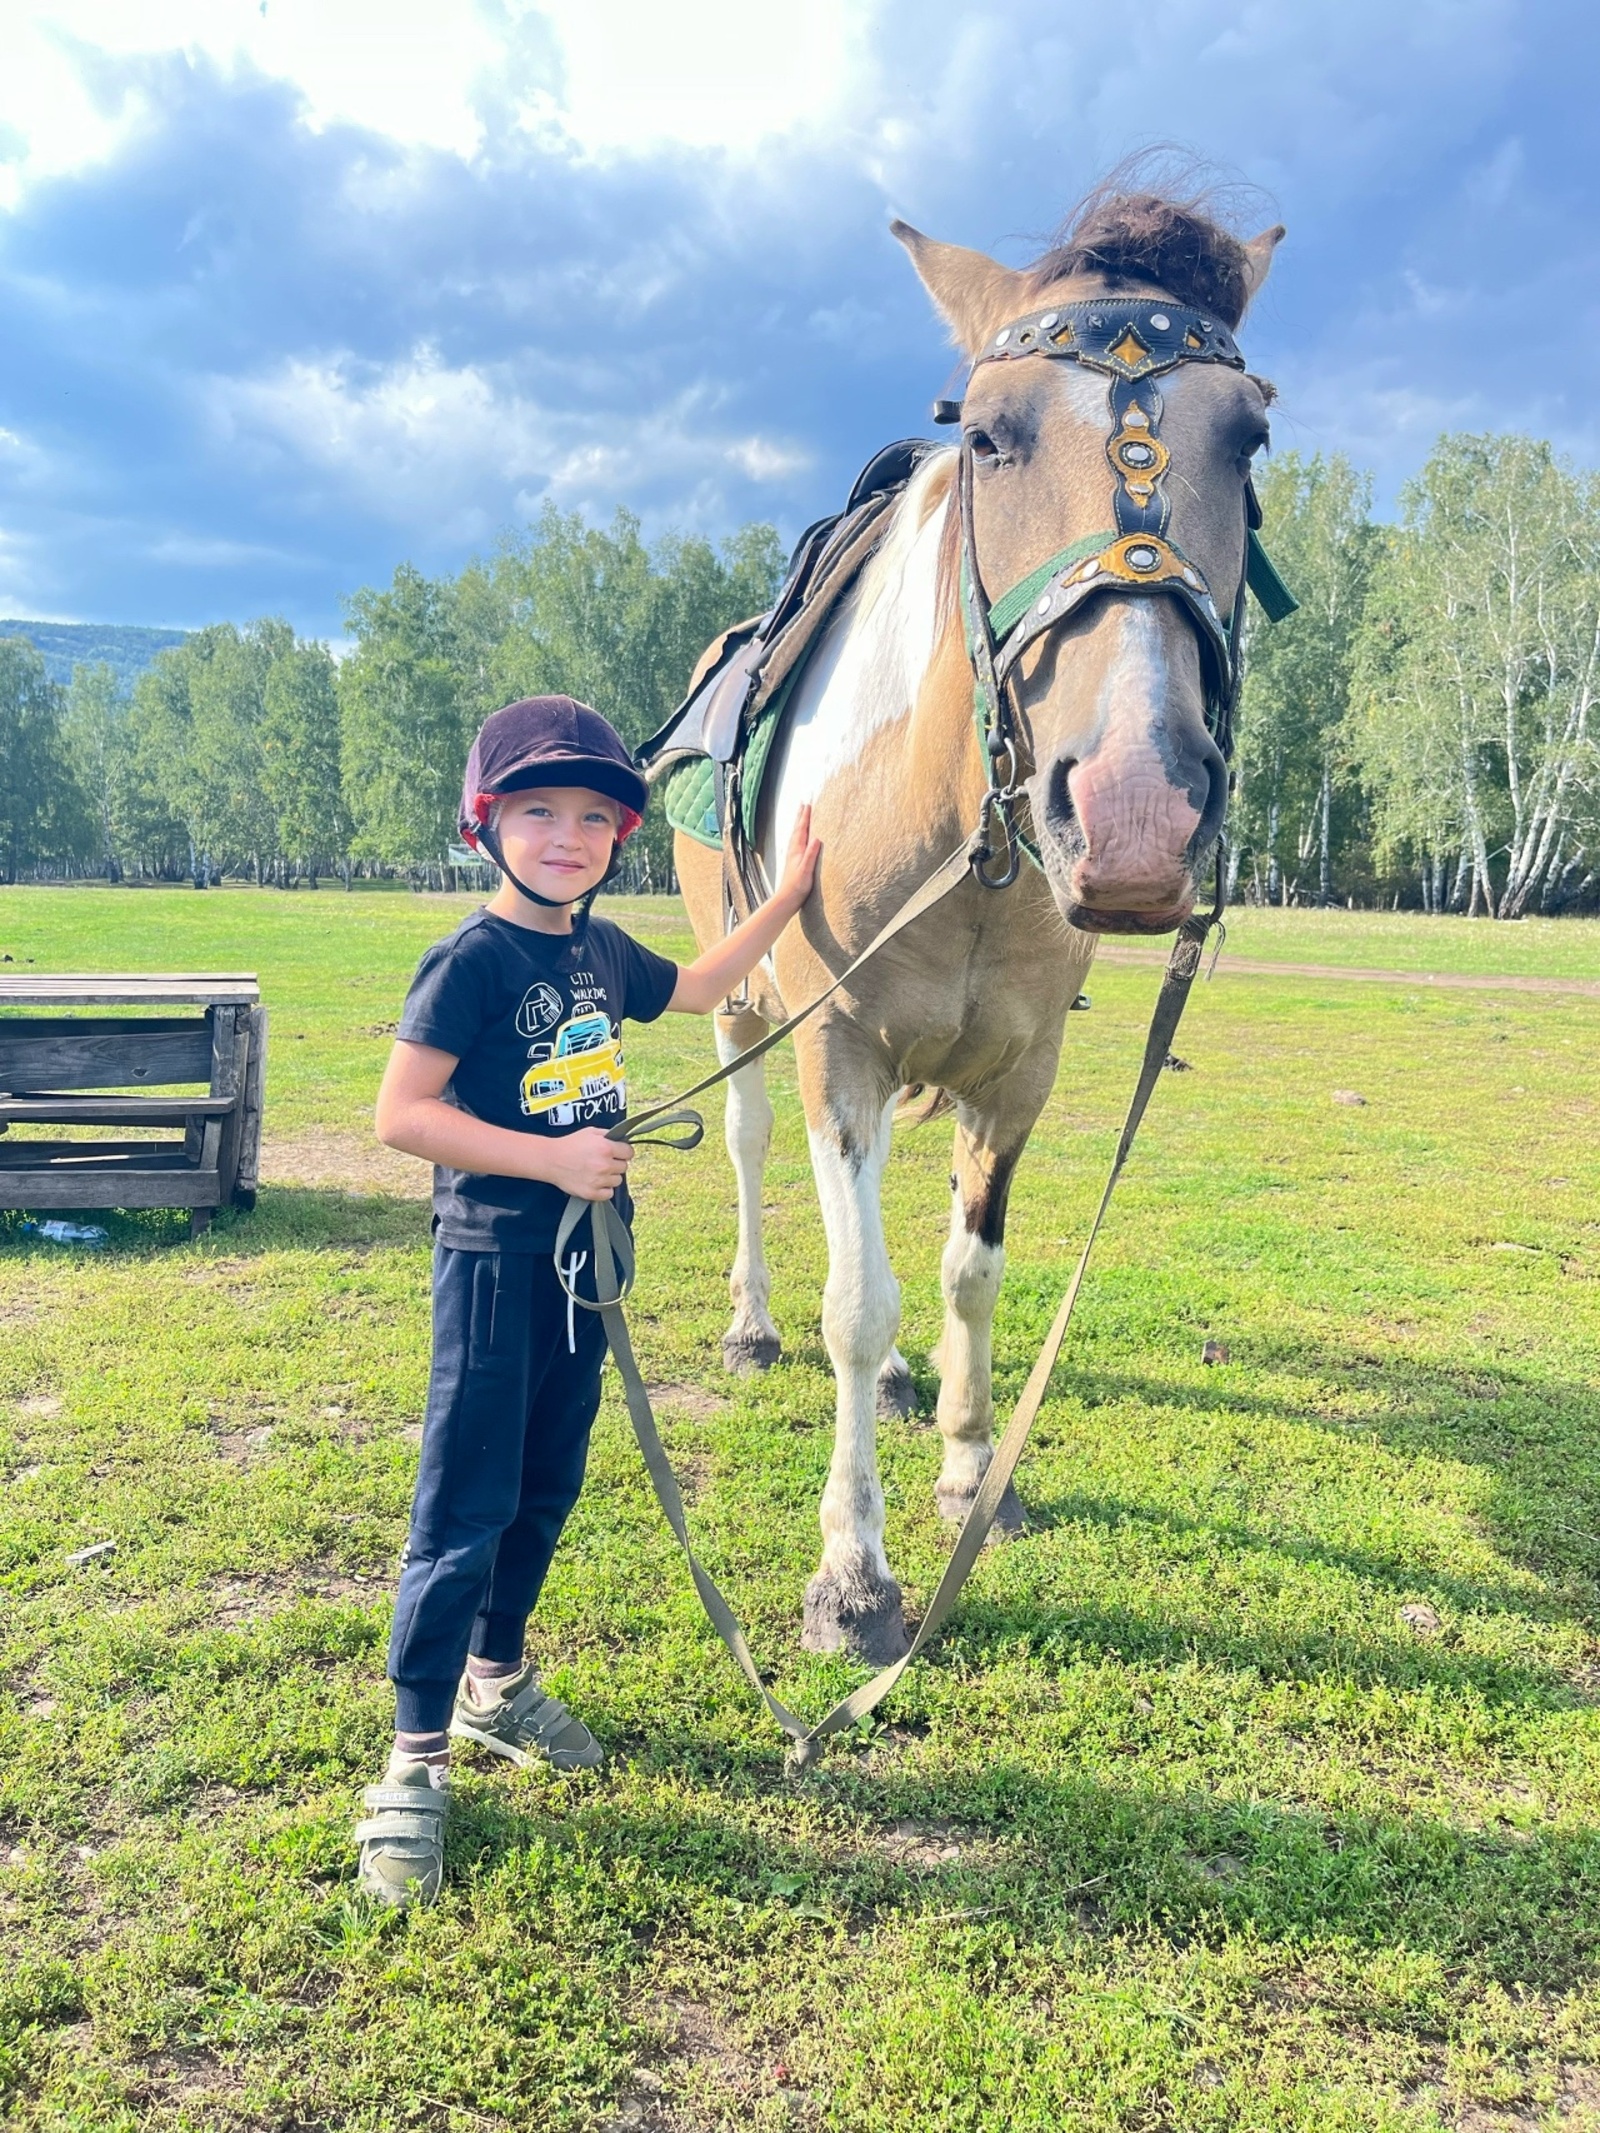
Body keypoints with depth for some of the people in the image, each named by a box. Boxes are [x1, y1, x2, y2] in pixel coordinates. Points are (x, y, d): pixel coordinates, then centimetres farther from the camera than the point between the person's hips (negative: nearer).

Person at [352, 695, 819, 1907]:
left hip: (586, 1253, 8)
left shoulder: (601, 950, 7)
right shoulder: (474, 961, -15)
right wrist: (550, 1159, -22)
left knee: (548, 1490, 17)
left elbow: (694, 990, 28)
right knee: (466, 1510, -4)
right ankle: (417, 1761, 8)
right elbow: (402, 1113, -20)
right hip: (496, 1260, -8)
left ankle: (496, 1684, 36)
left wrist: (788, 899, 25)